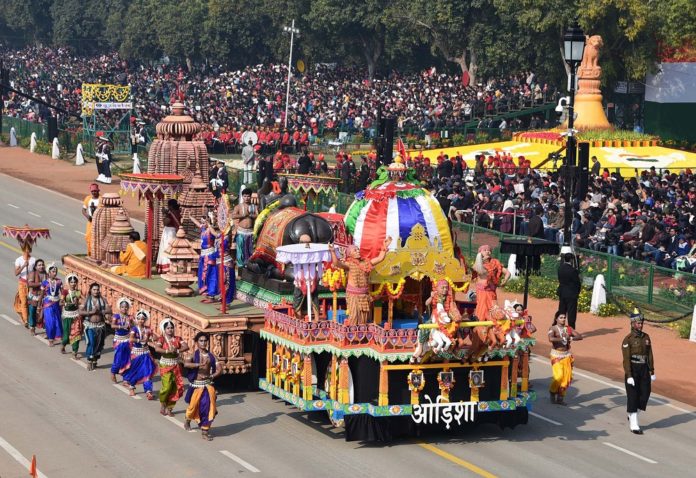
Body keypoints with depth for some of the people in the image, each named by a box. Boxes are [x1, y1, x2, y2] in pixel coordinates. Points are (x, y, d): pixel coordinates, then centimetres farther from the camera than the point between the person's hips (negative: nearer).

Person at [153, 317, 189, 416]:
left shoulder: (177, 339, 5)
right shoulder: (161, 339, -4)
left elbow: (186, 347, -9)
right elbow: (157, 349, -22)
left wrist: (177, 351, -24)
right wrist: (168, 351, -32)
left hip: (176, 366, 4)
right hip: (165, 366, -4)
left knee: (176, 387, 0)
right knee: (167, 386, -16)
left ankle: (169, 408, 14)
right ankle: (163, 405, 9)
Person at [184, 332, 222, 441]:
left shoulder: (210, 356, 4)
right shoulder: (194, 355, -5)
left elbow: (219, 370, 2)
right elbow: (186, 364, -24)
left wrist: (210, 376, -15)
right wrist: (199, 364, -36)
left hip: (208, 385, 2)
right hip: (196, 385, -2)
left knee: (208, 407, -8)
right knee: (194, 406, 10)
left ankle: (205, 431, -1)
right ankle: (188, 421, 43)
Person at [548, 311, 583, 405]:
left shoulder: (568, 328, 7)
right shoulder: (553, 328, -6)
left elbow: (580, 337, 2)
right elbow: (551, 339, -26)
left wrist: (571, 338, -16)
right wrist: (563, 338, -21)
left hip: (567, 355, 5)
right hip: (556, 355, -5)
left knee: (567, 376, -2)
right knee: (559, 376, -15)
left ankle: (560, 397, 10)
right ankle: (553, 392, 12)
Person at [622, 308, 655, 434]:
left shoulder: (646, 337, 8)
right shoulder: (628, 339, -10)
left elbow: (650, 355, 11)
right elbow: (626, 359, -14)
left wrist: (652, 372, 9)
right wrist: (629, 376, -20)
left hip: (644, 369, 6)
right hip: (633, 370, -6)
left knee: (644, 395, 4)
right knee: (633, 397, -3)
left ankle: (632, 416, 28)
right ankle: (634, 425, 1)